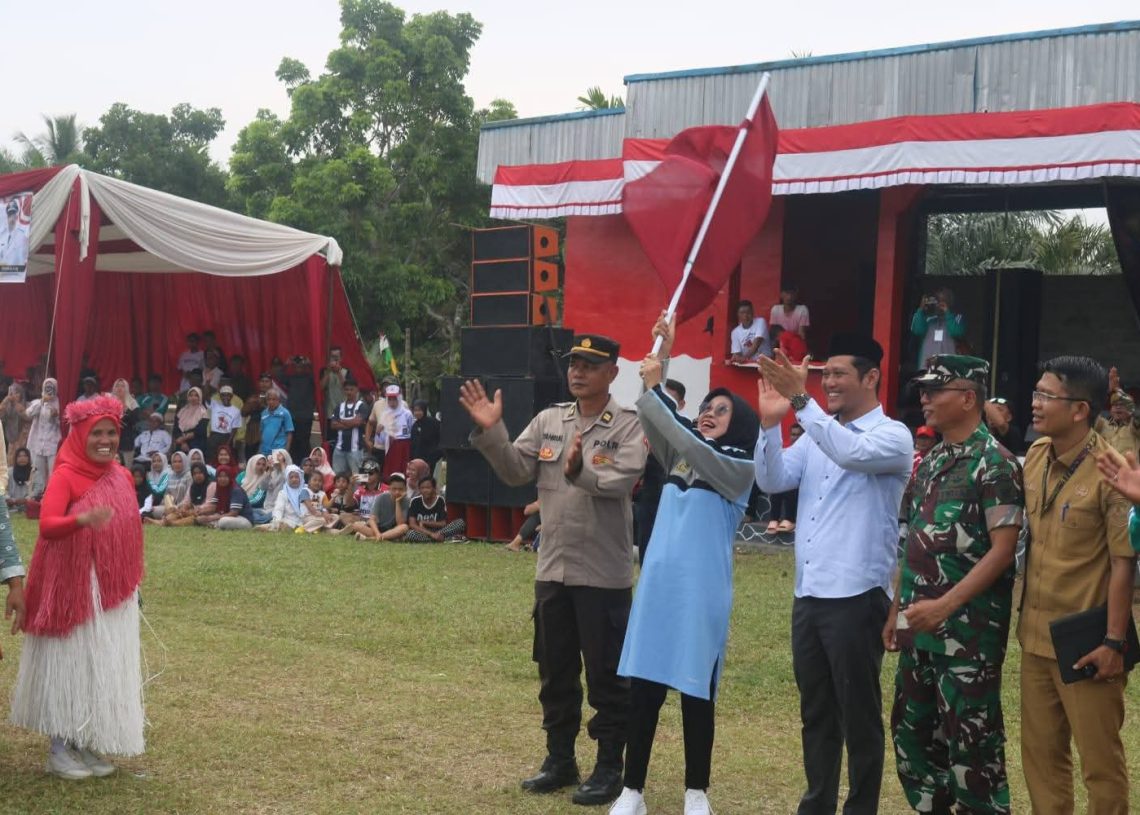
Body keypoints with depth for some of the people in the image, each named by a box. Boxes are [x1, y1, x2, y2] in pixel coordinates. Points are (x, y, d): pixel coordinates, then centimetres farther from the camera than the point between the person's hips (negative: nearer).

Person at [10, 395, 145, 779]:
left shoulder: (123, 477, 7)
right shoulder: (65, 476, -12)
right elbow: (46, 525, -26)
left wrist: (132, 584, 16)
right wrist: (82, 520, -45)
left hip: (112, 590, 6)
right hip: (71, 588, -6)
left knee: (105, 666, 9)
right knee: (69, 663, 1)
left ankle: (86, 744, 20)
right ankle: (60, 749, 11)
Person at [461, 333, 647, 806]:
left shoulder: (629, 426, -6)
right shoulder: (548, 421, 9)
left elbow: (622, 481, -21)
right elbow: (516, 471, 2)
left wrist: (580, 470, -39)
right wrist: (490, 433, -13)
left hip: (603, 573, -5)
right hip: (552, 569, 6)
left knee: (606, 675, 2)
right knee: (555, 671, 15)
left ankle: (610, 767, 13)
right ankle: (559, 760, 27)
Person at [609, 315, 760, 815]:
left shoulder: (739, 467, -4)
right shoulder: (677, 457, 12)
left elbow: (692, 445, -19)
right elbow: (651, 420, -2)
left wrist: (656, 387, -20)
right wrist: (659, 360, -11)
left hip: (702, 591, -4)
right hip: (656, 584, 5)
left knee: (696, 694, 4)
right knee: (642, 689, 5)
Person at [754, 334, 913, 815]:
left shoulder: (893, 436, -6)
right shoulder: (814, 434, 12)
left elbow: (852, 453, -26)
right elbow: (772, 481, 3)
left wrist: (801, 402, -30)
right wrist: (770, 422, -10)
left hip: (855, 598, -6)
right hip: (807, 596, 6)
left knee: (859, 716, 3)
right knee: (815, 712, 16)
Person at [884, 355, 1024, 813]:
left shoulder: (994, 463, -12)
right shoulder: (930, 461, 13)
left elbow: (1002, 550, -17)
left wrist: (944, 606, -22)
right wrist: (896, 610, 14)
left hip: (969, 629, -8)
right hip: (921, 626, 8)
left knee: (971, 741, -2)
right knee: (912, 732, 14)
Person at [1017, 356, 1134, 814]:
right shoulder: (1035, 457, 4)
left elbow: (1124, 562, -16)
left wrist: (1114, 642, -17)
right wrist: (1024, 618, 12)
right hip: (1036, 635, 7)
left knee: (1100, 763, 5)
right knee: (1040, 754, 15)